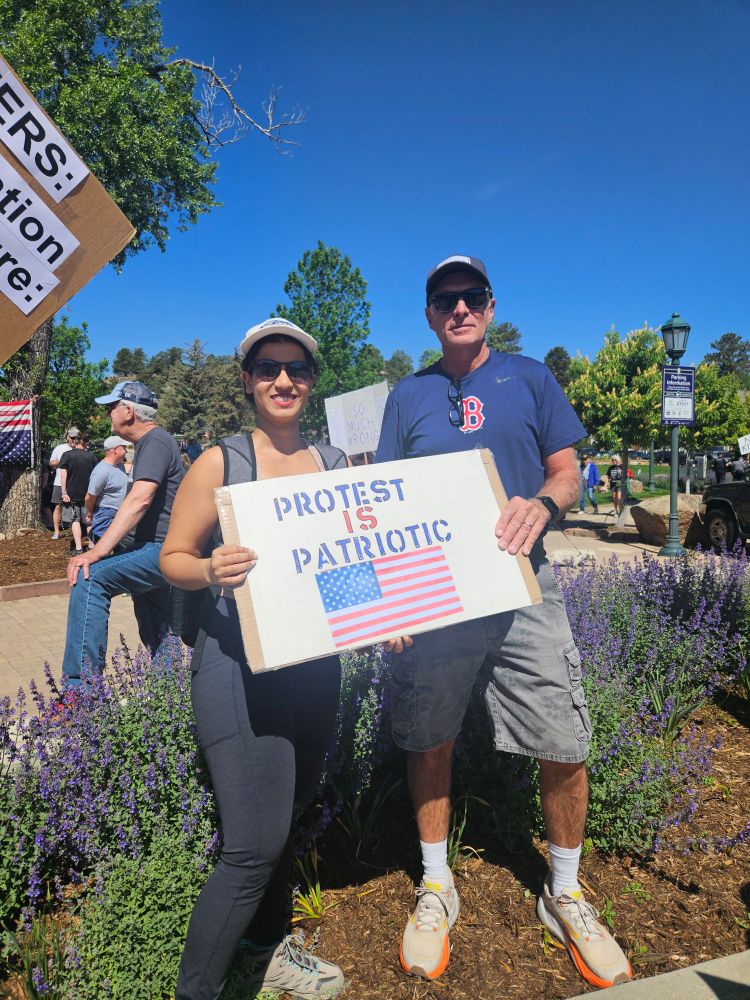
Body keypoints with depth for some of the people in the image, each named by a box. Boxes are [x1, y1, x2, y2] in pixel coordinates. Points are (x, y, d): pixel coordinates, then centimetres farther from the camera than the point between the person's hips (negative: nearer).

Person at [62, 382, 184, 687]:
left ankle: (81, 683, -30)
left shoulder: (156, 442, -13)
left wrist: (98, 551, -32)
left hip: (163, 550, -11)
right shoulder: (148, 443, 20)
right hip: (155, 551, 11)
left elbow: (140, 499, -28)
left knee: (90, 577, -28)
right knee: (156, 644, 18)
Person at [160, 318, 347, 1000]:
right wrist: (212, 571, -24)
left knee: (288, 811, 20)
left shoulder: (338, 464, 7)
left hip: (316, 661, 5)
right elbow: (173, 557, -2)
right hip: (240, 663, -5)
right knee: (256, 843, -8)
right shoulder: (220, 463, -5)